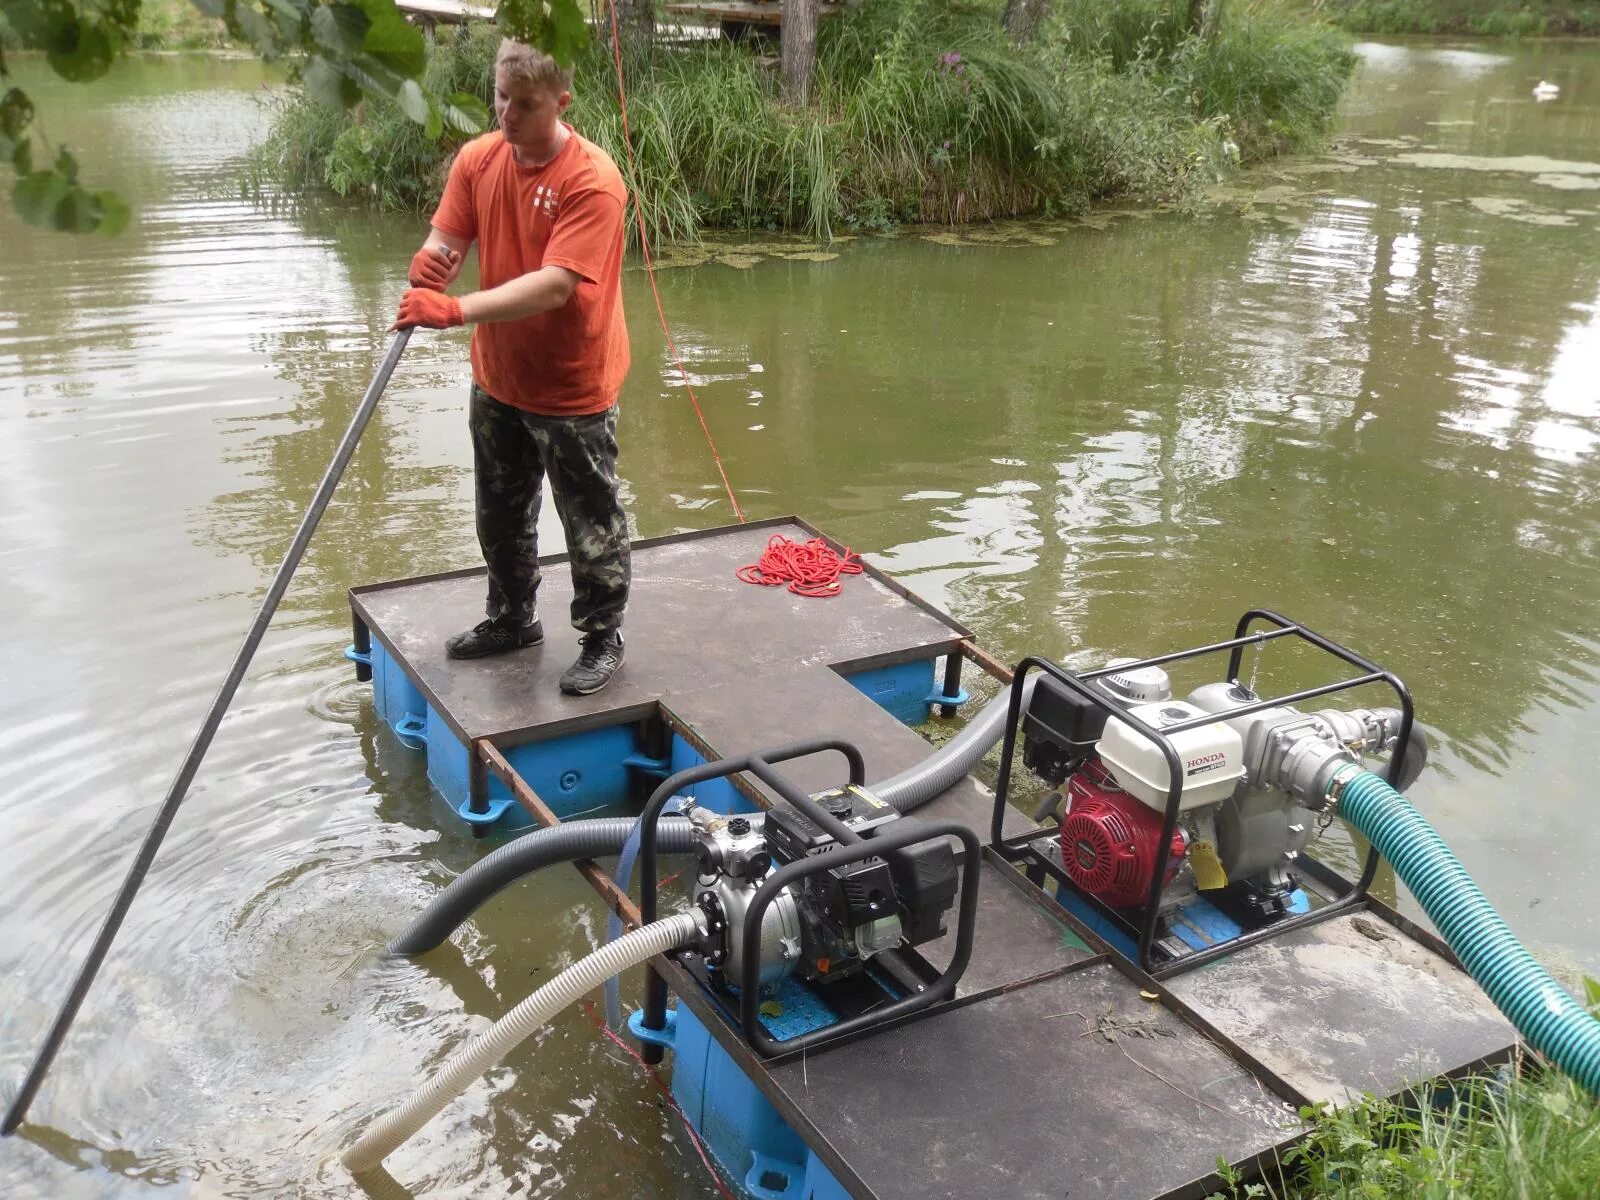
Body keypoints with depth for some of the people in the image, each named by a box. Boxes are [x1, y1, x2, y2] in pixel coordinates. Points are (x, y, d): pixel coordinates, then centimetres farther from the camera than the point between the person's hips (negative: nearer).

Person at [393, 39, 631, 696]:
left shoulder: (592, 180, -23)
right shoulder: (478, 158, -3)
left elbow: (553, 286, -31)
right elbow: (447, 236, -3)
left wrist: (455, 310, -38)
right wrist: (431, 265, -28)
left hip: (573, 388, -7)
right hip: (496, 378, 7)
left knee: (591, 520, 7)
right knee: (501, 513, 21)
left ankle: (602, 639, 24)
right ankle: (511, 618, 41)